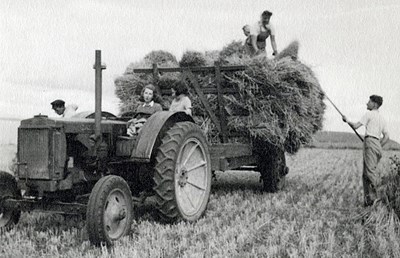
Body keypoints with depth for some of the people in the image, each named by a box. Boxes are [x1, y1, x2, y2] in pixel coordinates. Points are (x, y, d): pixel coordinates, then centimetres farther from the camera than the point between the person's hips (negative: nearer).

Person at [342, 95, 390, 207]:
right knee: (365, 173, 5)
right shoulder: (382, 119, 25)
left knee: (370, 170, -22)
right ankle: (368, 200, -2)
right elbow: (386, 137, 23)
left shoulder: (369, 114, 2)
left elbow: (355, 126, 0)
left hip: (370, 141, -8)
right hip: (378, 145, 8)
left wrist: (347, 121, 19)